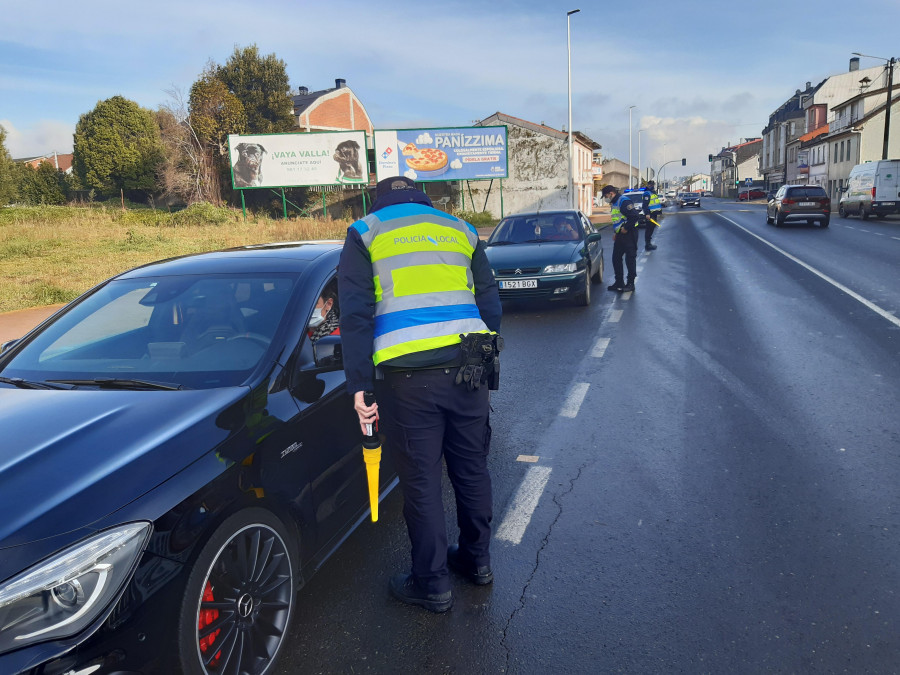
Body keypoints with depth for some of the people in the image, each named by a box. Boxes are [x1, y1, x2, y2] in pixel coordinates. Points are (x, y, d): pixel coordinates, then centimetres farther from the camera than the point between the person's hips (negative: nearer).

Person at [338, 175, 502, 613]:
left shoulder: (364, 235, 8)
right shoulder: (461, 231, 18)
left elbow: (355, 315, -3)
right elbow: (490, 304, 15)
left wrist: (359, 385, -3)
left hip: (408, 376, -4)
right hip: (467, 369, 4)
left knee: (420, 480, 7)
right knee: (471, 468, 18)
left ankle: (431, 584, 19)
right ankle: (476, 560, 36)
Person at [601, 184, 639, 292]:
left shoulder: (623, 201, -16)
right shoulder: (614, 203, 16)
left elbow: (634, 216, -24)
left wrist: (626, 228, -18)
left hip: (629, 234, -10)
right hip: (620, 235, 10)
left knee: (630, 258, -2)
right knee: (616, 258, 11)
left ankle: (630, 283, 4)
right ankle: (619, 282, 19)